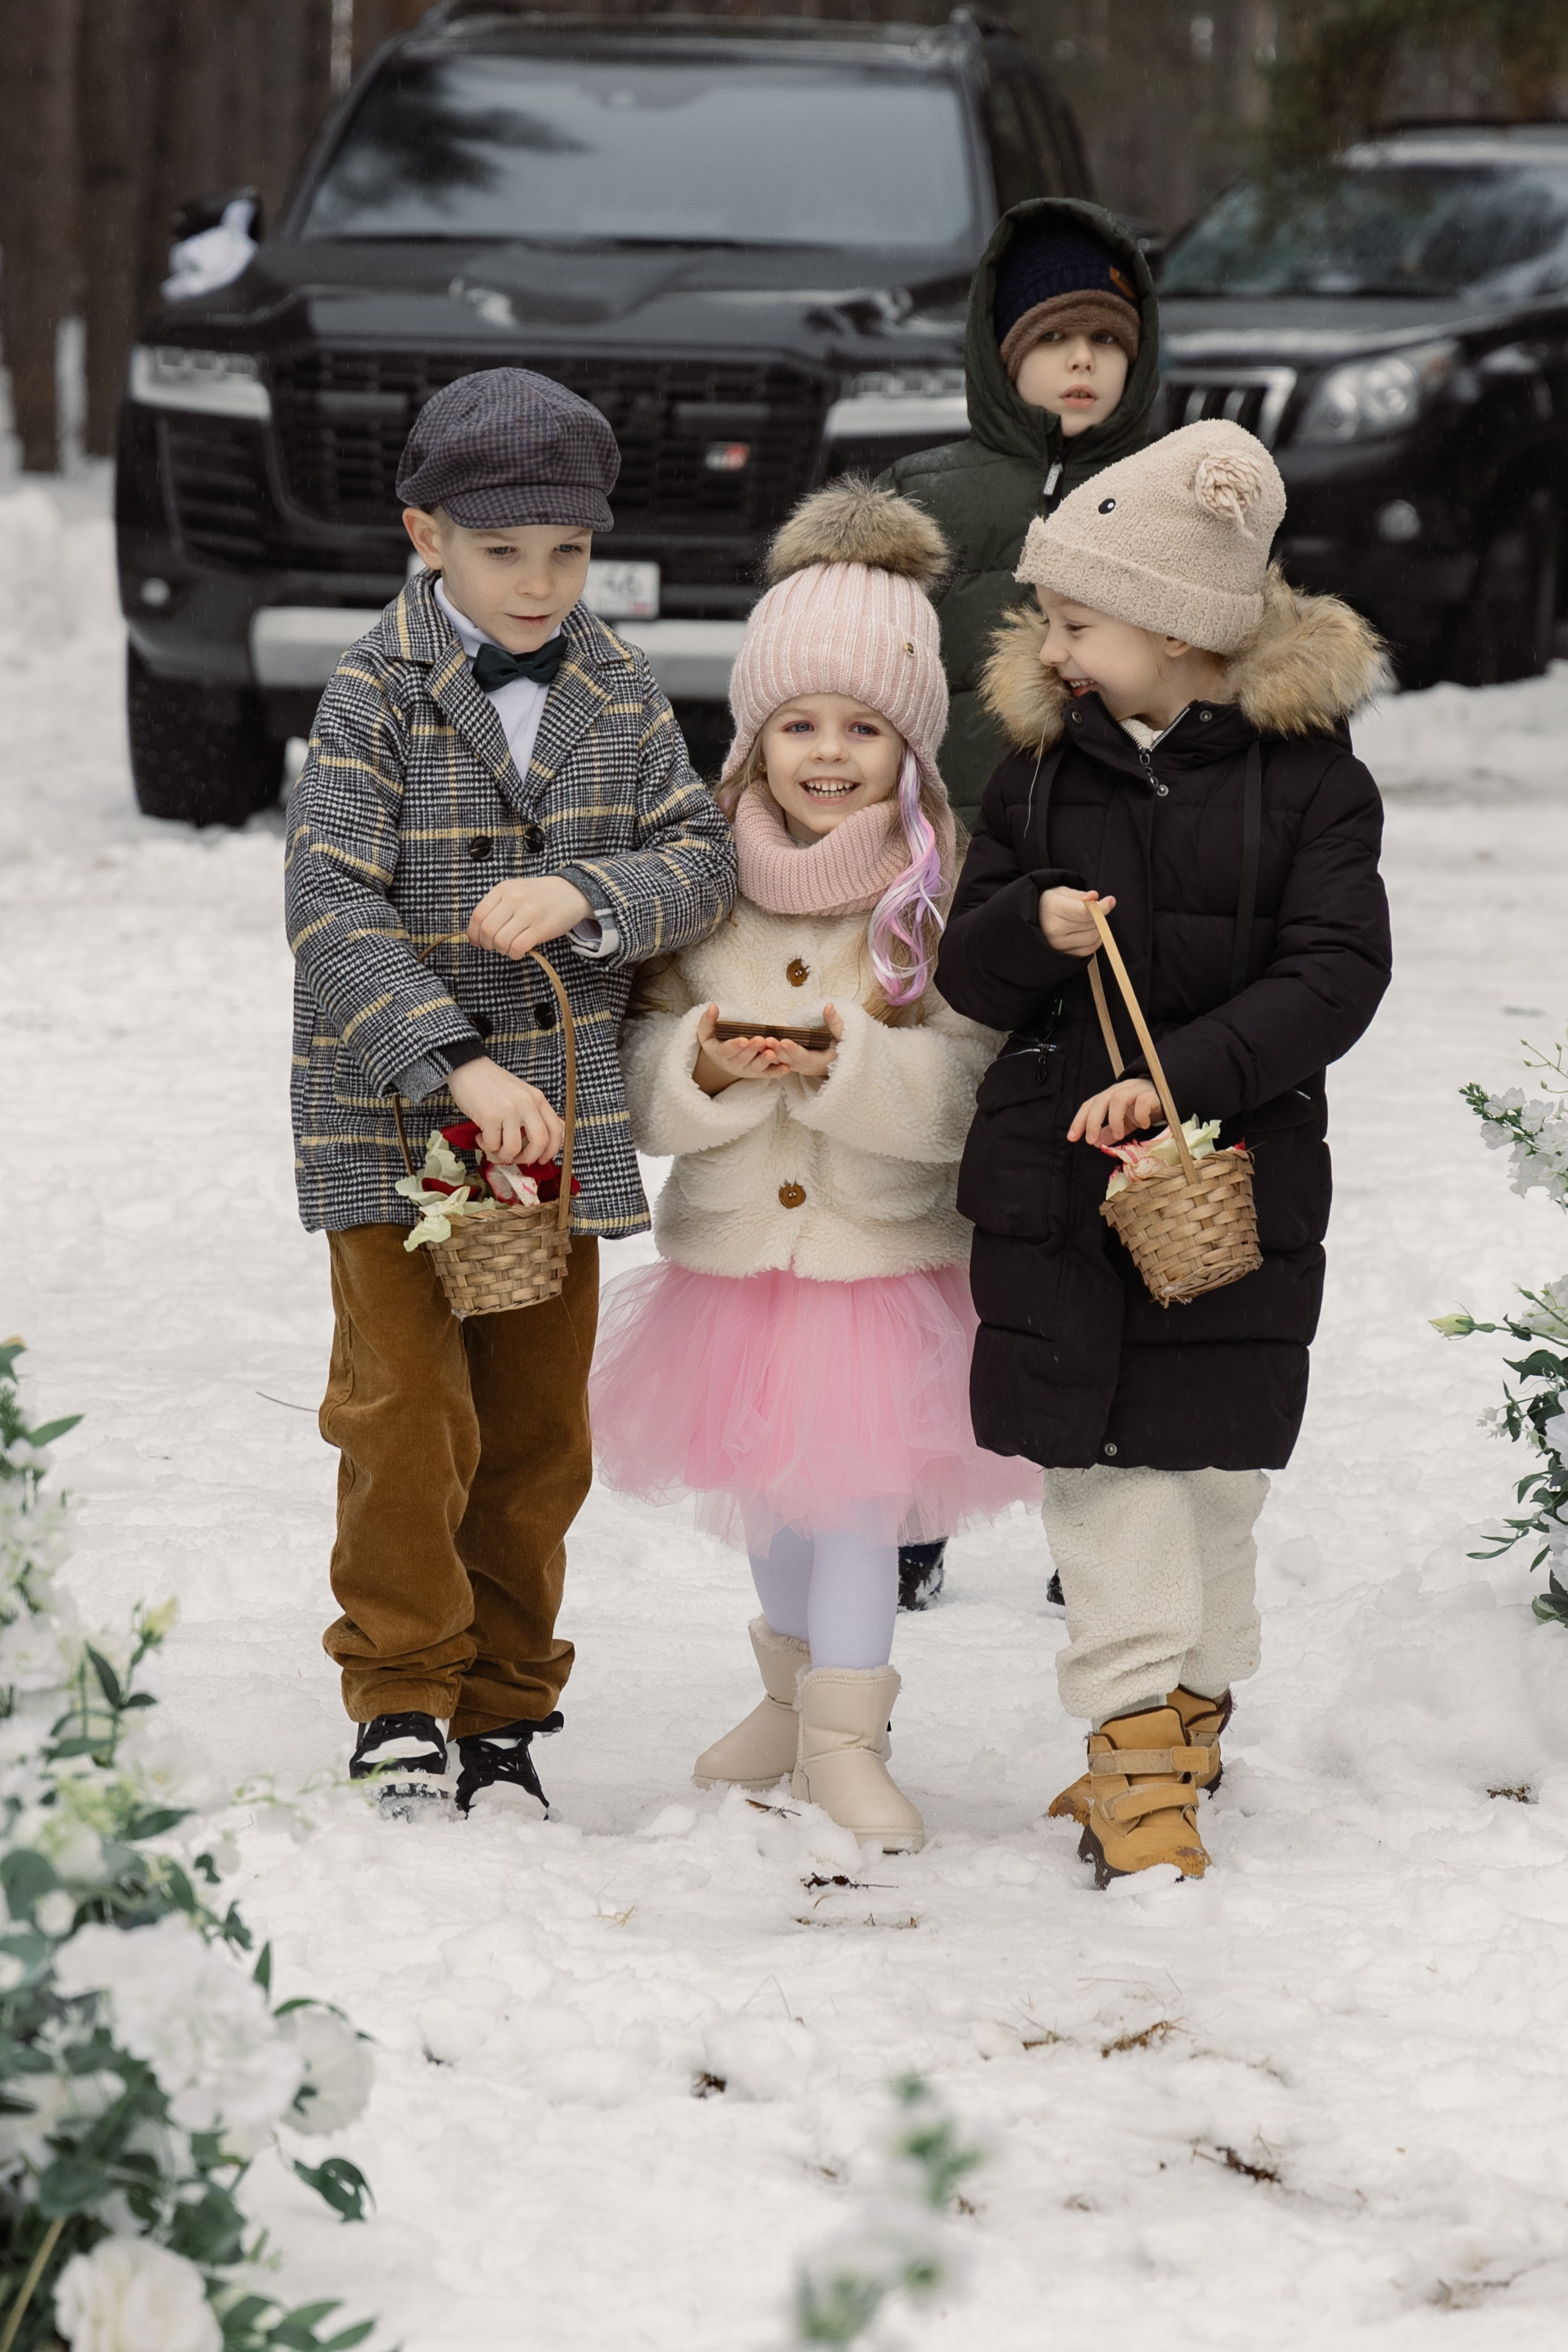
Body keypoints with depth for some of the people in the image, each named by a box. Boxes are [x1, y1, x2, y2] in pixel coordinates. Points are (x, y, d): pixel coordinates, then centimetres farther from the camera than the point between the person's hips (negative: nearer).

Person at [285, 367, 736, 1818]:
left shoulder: (618, 693, 4)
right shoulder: (378, 692, -9)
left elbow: (704, 863, 0)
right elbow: (331, 908, -17)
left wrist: (587, 896, -21)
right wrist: (453, 1064, -27)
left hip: (561, 1114, 4)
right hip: (392, 1122, -4)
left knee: (539, 1429, 9)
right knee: (409, 1421, -5)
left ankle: (505, 1709, 21)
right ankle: (400, 1699, 10)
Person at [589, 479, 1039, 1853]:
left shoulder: (944, 890, -10)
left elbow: (955, 1088, -15)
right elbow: (648, 1076, -2)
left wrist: (844, 1065, -30)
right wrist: (707, 1069, -23)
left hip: (884, 1244, -3)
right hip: (732, 1239, 3)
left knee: (855, 1486, -2)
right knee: (768, 1487, 17)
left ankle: (846, 1739, 10)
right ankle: (793, 1689, 38)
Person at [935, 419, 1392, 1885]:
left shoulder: (1306, 774, -5)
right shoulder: (1043, 768, 4)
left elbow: (1337, 973, -12)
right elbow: (966, 969, 7)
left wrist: (1182, 1077, -22)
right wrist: (1034, 931, -17)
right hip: (1050, 1174, 2)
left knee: (1211, 1463, 7)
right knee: (1099, 1465, -2)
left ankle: (1182, 1723, 24)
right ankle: (1140, 1753, 2)